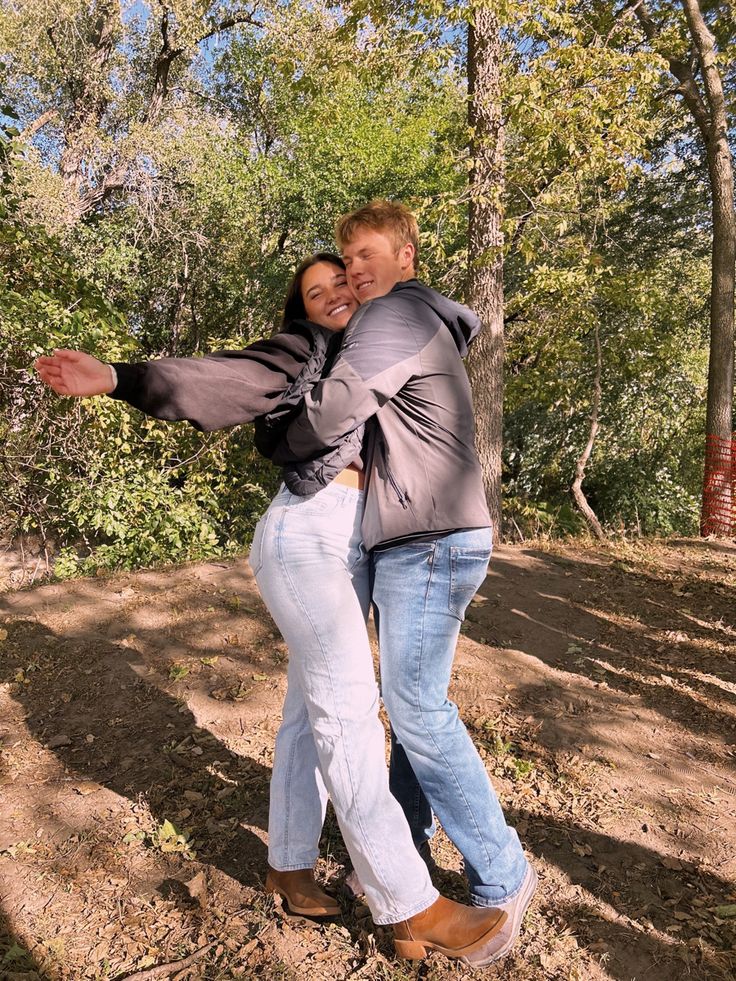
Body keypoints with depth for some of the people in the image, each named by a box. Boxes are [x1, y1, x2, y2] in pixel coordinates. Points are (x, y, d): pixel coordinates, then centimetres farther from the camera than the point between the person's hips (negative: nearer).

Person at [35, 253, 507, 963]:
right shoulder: (300, 352, 1)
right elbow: (219, 378, -14)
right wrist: (119, 378, -26)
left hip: (352, 546, 8)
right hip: (306, 536, -8)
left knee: (312, 709, 10)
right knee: (349, 713, -9)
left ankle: (289, 864, 23)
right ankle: (412, 910, -4)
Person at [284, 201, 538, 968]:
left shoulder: (395, 313, -11)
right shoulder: (430, 325, 21)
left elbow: (331, 411, -17)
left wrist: (284, 444, 3)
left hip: (431, 543, -10)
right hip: (415, 542, 10)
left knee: (417, 706, -5)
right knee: (410, 698, 14)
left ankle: (500, 877, 10)